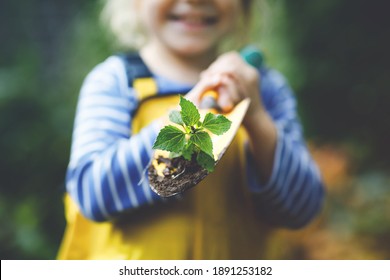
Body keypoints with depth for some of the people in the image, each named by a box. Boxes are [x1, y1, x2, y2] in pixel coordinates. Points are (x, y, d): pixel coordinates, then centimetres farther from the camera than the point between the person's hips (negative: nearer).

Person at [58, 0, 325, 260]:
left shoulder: (265, 88, 5)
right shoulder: (115, 81, -1)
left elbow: (302, 207, -3)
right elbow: (92, 191, -15)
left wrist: (256, 119, -16)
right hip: (127, 271, -1)